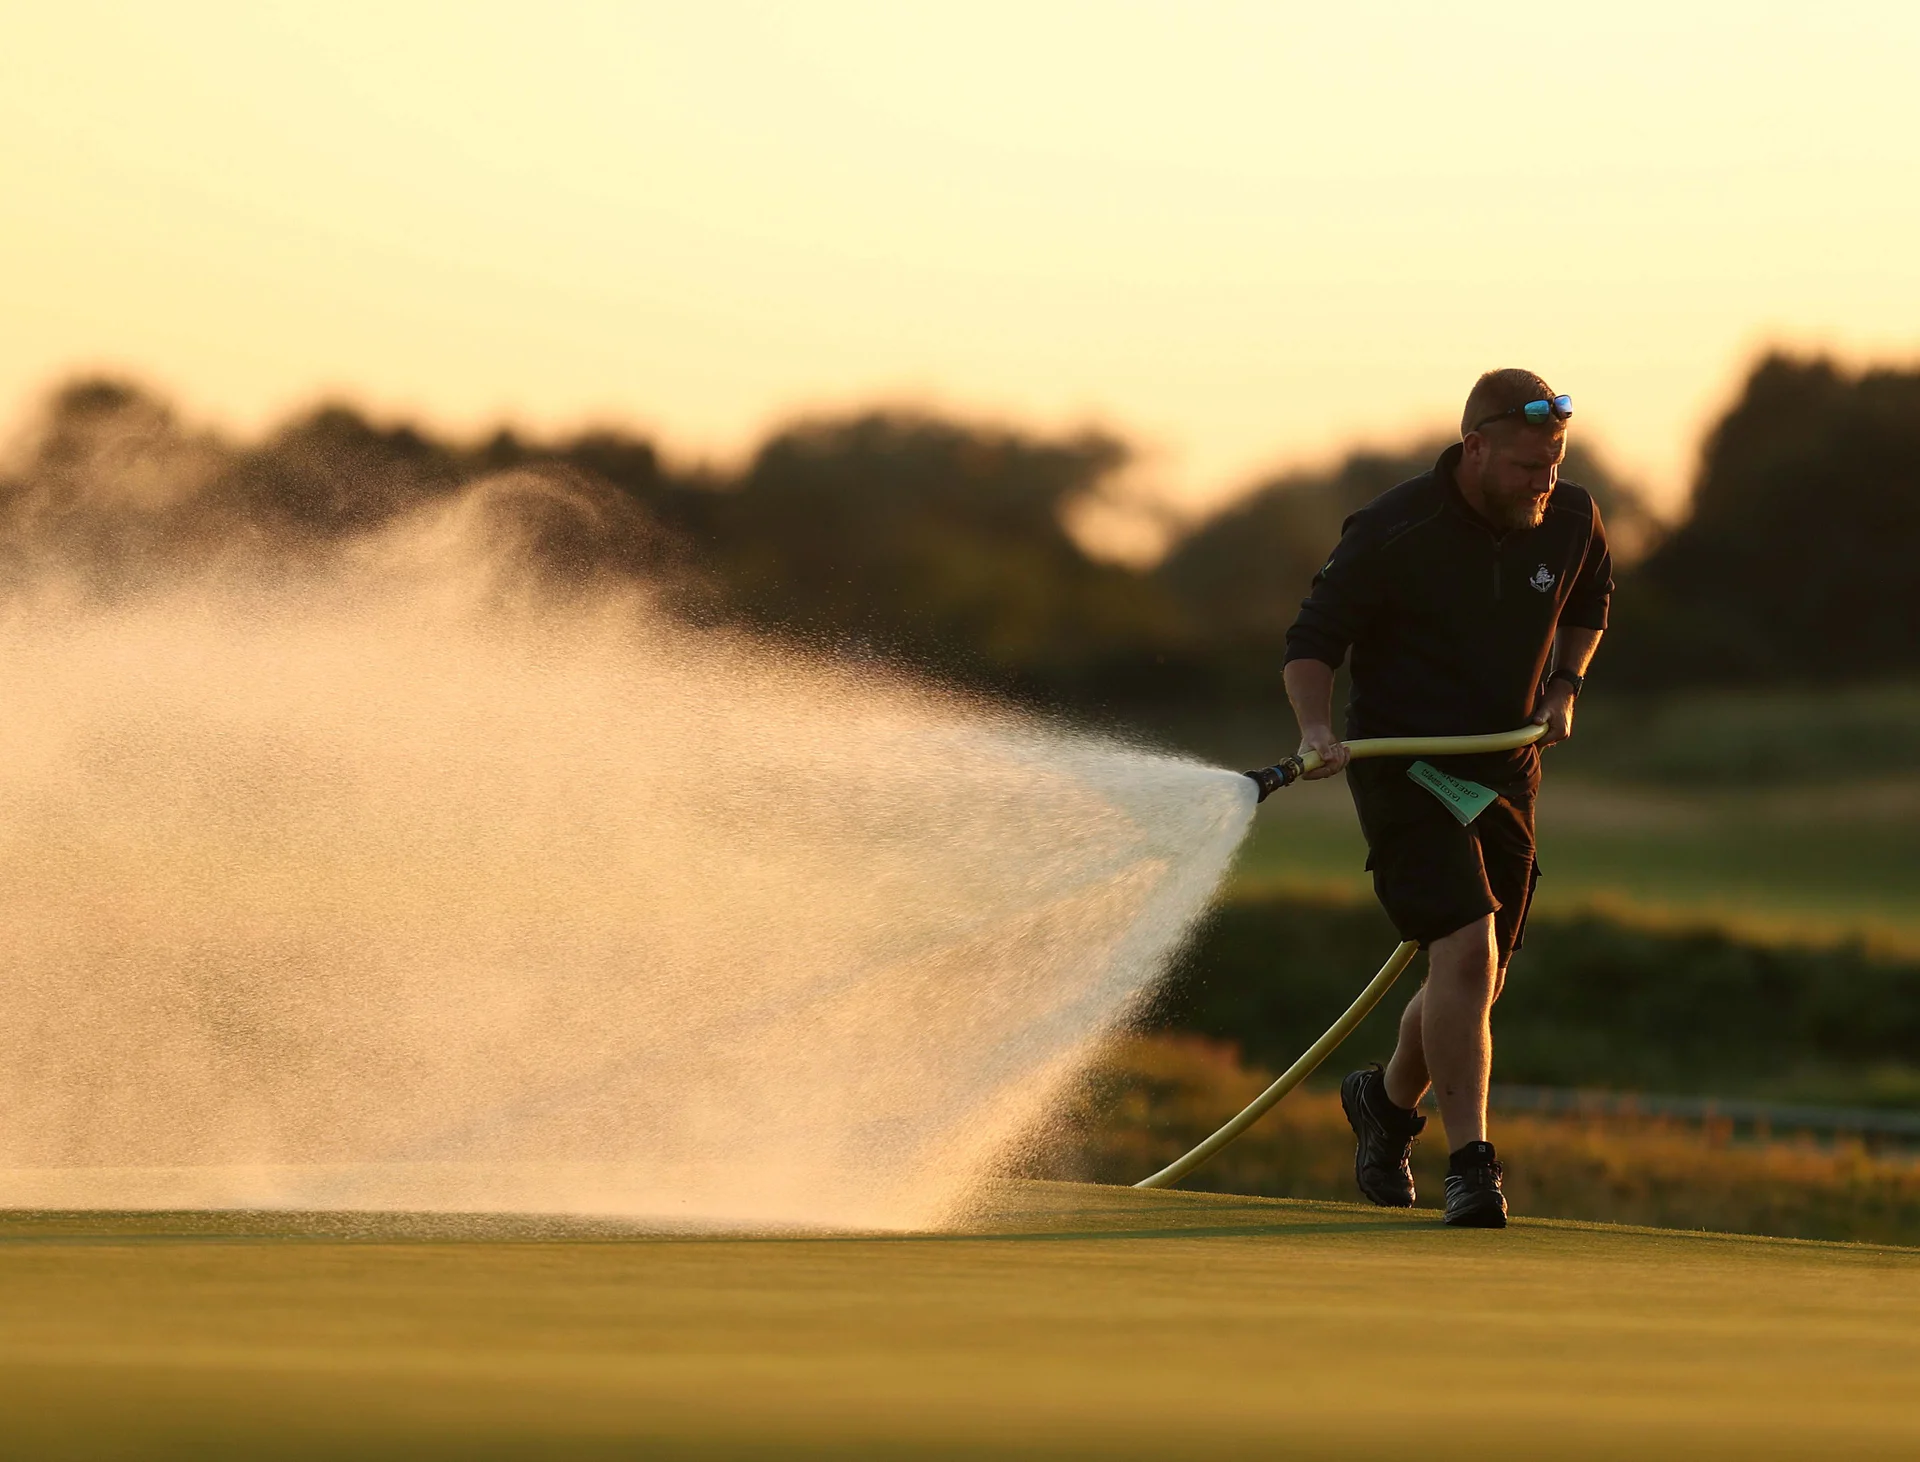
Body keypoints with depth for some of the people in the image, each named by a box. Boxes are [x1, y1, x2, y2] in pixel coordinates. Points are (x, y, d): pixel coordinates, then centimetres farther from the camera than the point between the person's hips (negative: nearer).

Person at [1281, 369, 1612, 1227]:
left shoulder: (1571, 522, -1)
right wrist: (1317, 729, -28)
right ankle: (1469, 1167, -19)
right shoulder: (1393, 534, -17)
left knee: (1472, 985, 10)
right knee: (1465, 946, -23)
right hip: (1403, 763, -6)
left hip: (1504, 771, 6)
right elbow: (1313, 642, -11)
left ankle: (1390, 1100, 40)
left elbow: (1588, 602, 21)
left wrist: (1563, 684, 7)